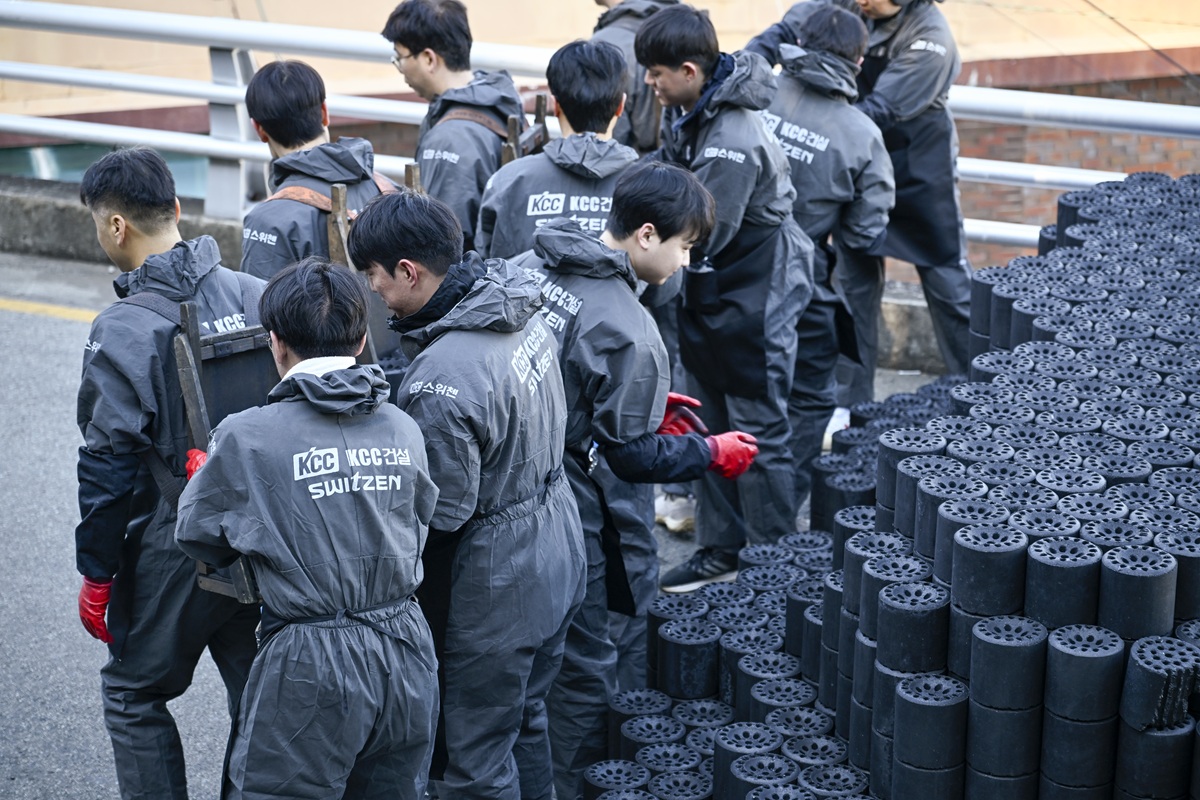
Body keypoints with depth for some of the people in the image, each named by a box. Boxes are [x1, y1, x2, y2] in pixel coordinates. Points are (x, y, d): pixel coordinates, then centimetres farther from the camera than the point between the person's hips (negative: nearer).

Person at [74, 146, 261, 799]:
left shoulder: (121, 332, -17)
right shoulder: (252, 294, -2)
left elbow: (109, 468, -14)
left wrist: (96, 575, -4)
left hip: (175, 547, -5)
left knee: (133, 695, 14)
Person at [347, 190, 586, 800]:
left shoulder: (440, 382, -30)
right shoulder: (524, 315, -3)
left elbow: (442, 515, -23)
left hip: (497, 588, -9)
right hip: (558, 553, 9)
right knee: (526, 721, 26)